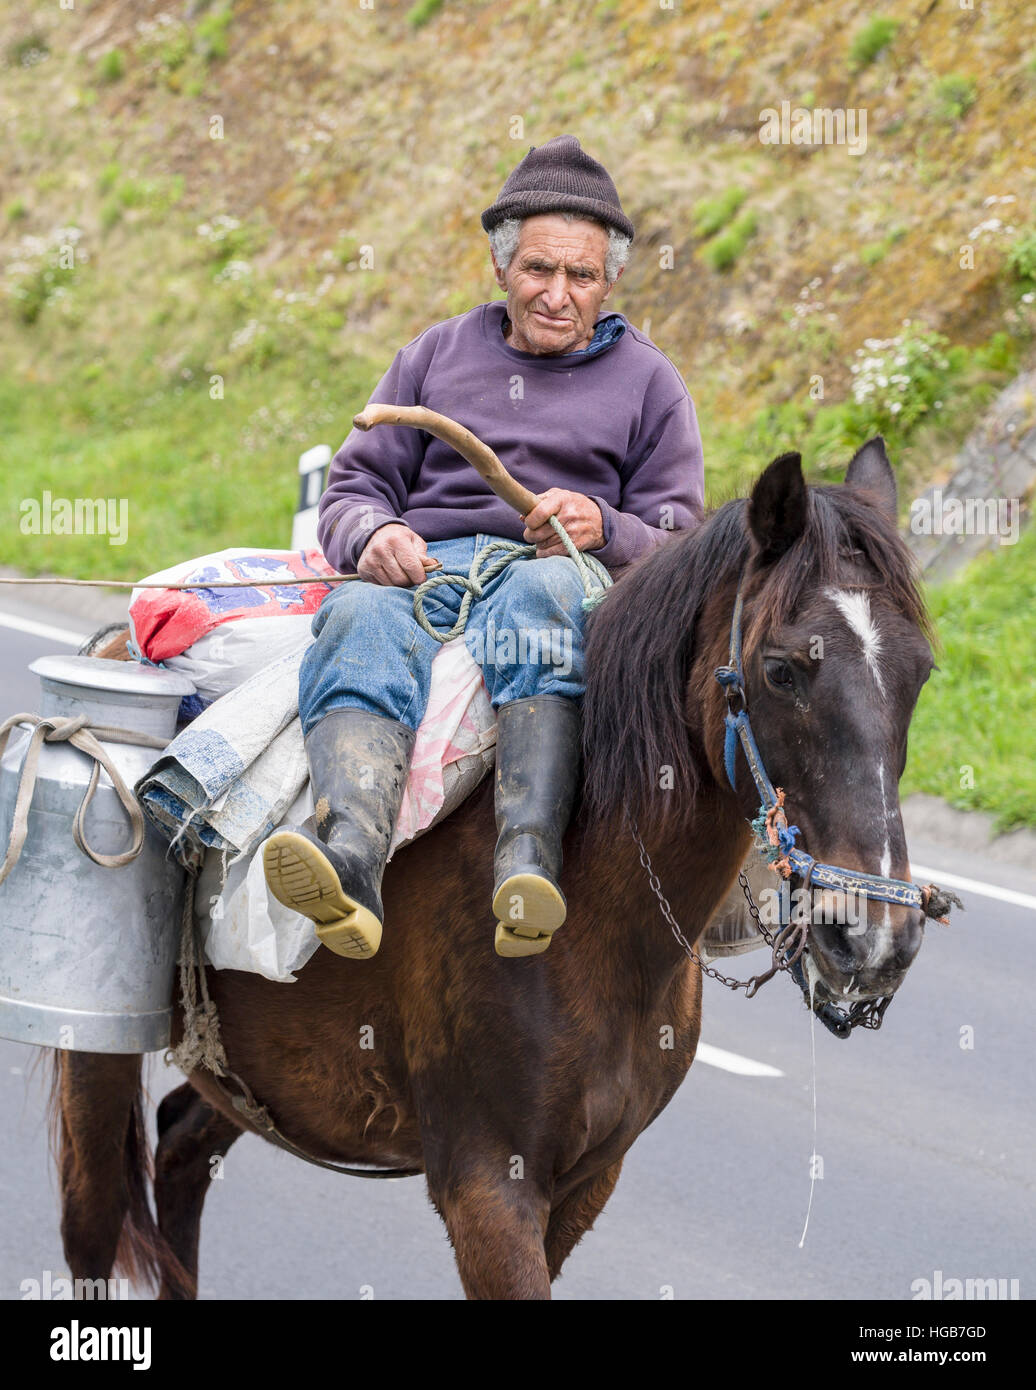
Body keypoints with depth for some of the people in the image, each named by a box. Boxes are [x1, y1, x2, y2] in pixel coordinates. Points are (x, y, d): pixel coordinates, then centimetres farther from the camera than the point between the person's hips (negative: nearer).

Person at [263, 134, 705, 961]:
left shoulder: (647, 381, 21)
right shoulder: (436, 356, 26)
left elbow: (676, 544, 14)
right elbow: (355, 486, 20)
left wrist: (602, 527, -10)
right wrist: (373, 534, -6)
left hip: (560, 574, -1)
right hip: (421, 572, 1)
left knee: (544, 591, -40)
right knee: (361, 615, -36)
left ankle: (529, 861, -59)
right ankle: (350, 861, -63)